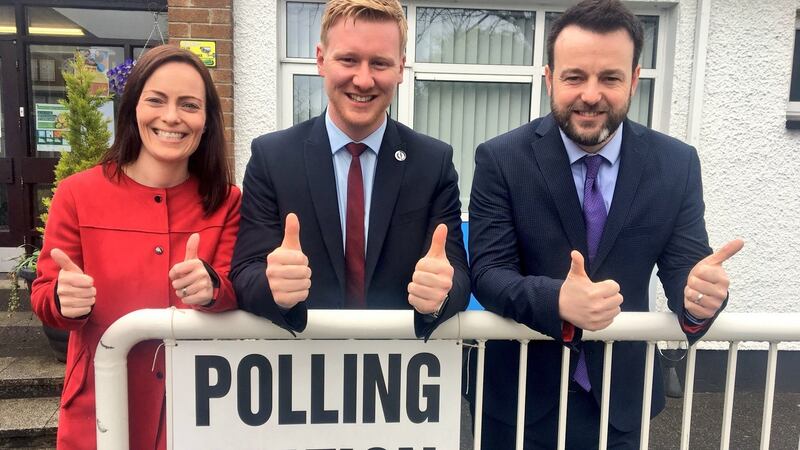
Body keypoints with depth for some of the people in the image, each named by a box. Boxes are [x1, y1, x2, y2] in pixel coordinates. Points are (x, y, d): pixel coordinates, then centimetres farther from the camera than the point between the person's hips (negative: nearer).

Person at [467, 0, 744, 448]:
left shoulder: (677, 164, -5)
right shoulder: (501, 159, -12)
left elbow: (684, 267, -7)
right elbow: (488, 272, -17)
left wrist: (699, 296, -30)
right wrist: (558, 301, -37)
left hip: (622, 395, 2)